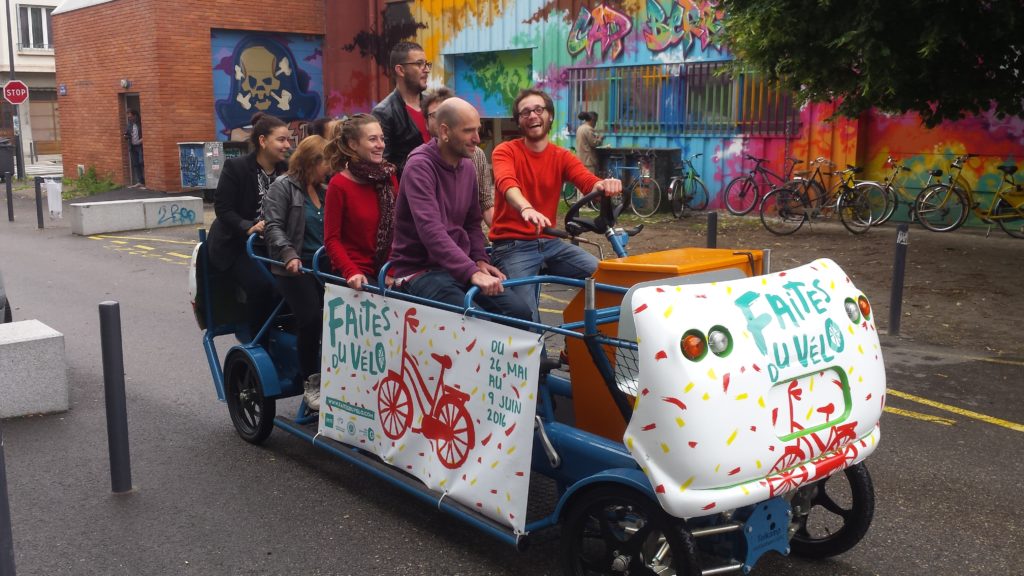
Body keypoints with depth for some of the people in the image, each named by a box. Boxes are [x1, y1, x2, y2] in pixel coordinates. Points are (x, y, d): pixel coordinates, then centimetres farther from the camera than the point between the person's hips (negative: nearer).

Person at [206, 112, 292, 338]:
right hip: (235, 244, -5)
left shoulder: (286, 170, 3)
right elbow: (223, 208, -14)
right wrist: (249, 228, -31)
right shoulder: (235, 167, -12)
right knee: (261, 284, -27)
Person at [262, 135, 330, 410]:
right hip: (294, 269, -5)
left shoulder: (324, 191, 19)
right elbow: (273, 227, -10)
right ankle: (310, 385, -4)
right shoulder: (283, 187, 0)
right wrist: (289, 255, -24)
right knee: (311, 318, -19)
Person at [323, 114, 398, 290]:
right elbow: (331, 239, -5)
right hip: (357, 271, -4)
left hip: (388, 269, 5)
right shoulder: (339, 185, -6)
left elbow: (398, 227, 11)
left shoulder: (388, 177, 8)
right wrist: (351, 272, -19)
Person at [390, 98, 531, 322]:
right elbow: (431, 230, -27)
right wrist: (472, 272, -33)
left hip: (458, 266, 7)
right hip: (420, 270, -7)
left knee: (520, 312, -11)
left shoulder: (467, 166, 11)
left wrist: (480, 260, 3)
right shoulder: (420, 166, -15)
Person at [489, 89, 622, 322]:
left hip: (549, 243, 4)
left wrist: (604, 185, -38)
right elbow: (506, 183, -25)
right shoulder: (505, 151, -2)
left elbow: (588, 181, -11)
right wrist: (526, 209, -48)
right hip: (512, 245, -4)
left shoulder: (562, 157, 8)